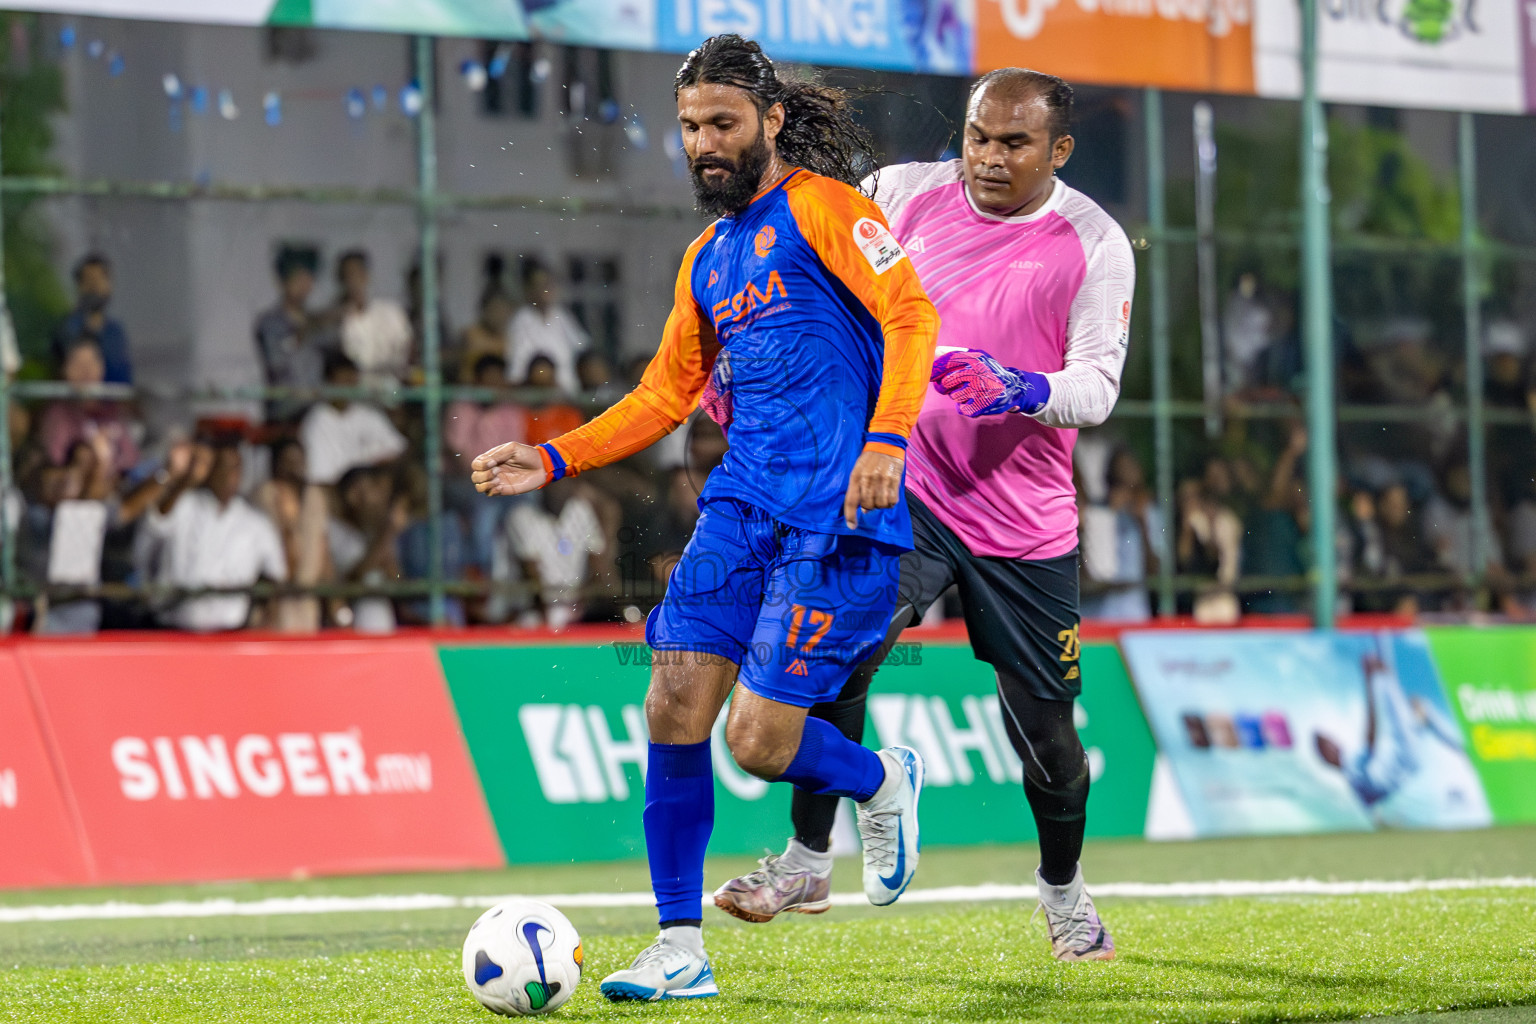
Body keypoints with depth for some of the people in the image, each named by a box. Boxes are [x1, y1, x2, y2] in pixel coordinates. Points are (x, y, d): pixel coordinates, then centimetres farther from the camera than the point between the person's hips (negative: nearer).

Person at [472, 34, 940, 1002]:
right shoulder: (707, 259, 20)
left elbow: (911, 314, -12)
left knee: (760, 739, -11)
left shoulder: (821, 206, -3)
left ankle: (883, 782, 23)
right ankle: (680, 950, 3)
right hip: (744, 499, 7)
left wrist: (887, 438, -25)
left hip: (837, 514, -7)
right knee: (675, 707, -6)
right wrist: (553, 459, 19)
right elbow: (667, 394, 29)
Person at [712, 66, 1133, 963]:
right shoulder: (907, 194, -1)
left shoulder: (1095, 245, -5)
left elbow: (1097, 386, -10)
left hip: (1025, 519, 0)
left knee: (1045, 723, 5)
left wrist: (1020, 389, -30)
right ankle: (808, 863, -13)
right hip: (902, 484, 0)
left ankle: (1064, 888, 31)